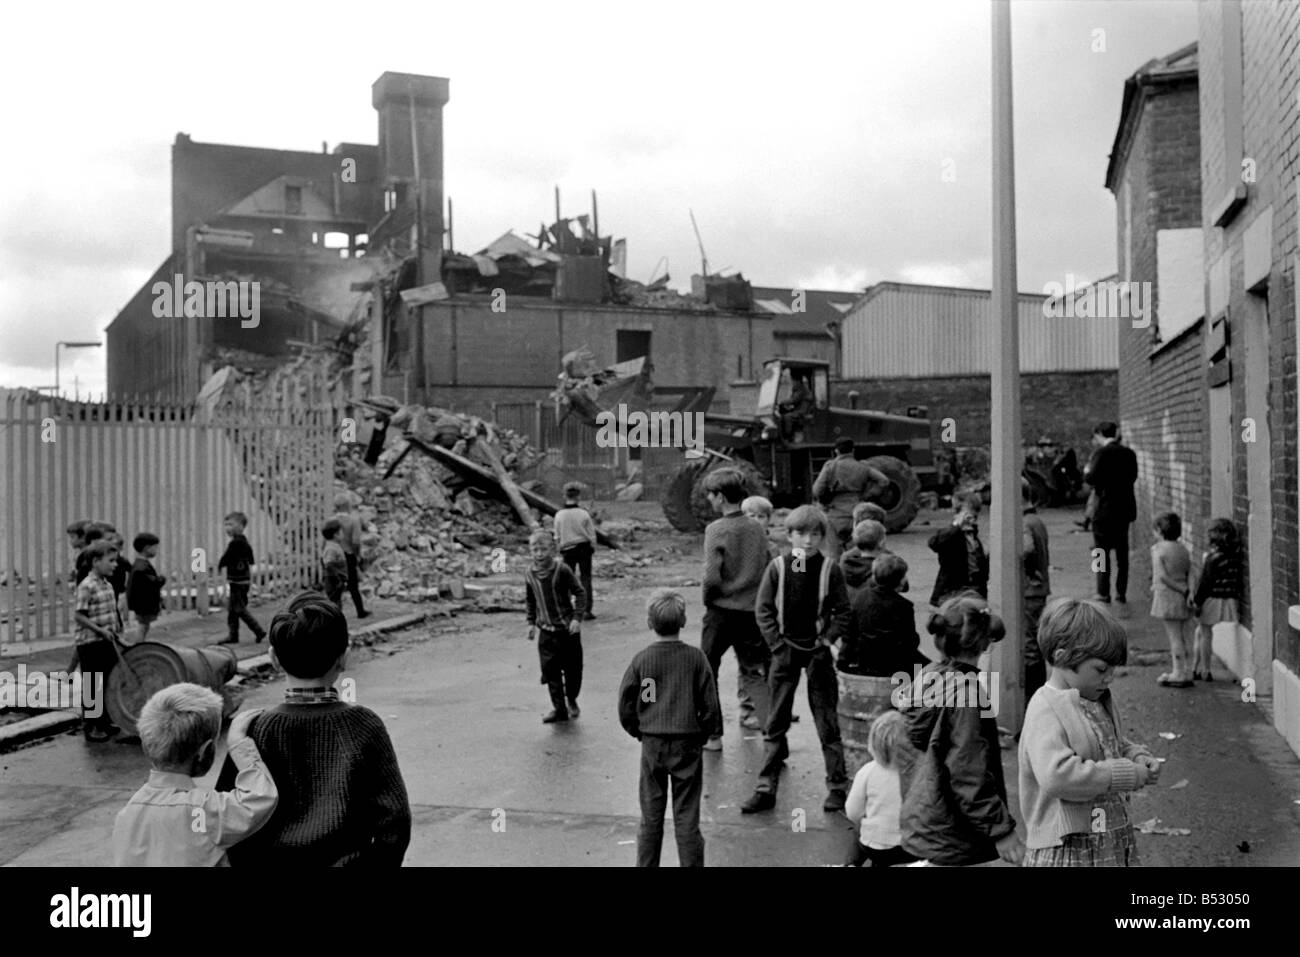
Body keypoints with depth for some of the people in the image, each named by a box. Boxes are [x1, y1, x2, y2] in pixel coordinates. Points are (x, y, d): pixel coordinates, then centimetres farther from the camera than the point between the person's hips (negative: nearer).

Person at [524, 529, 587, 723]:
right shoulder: (530, 575, -1)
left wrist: (577, 618, -16)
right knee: (550, 670, 0)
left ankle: (572, 701, 30)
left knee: (573, 667, 6)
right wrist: (531, 622, 9)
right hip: (546, 631, 3)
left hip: (567, 628, -3)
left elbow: (580, 593, -8)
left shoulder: (562, 570, -14)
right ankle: (558, 708, 10)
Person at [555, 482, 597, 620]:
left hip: (567, 550, 1)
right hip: (584, 547, -1)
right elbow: (591, 535, -4)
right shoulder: (584, 514, -11)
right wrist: (593, 547, 13)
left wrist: (560, 550, 16)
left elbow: (557, 536, 1)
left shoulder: (559, 515, -8)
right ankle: (587, 610, 4)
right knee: (585, 578, 6)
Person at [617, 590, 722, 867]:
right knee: (687, 817, 6)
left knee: (651, 816, 12)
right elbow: (710, 703, -5)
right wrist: (704, 733, 9)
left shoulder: (642, 659, -6)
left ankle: (646, 865, 19)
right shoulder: (695, 658, -8)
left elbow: (625, 704, -3)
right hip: (687, 743, -1)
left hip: (652, 744, 1)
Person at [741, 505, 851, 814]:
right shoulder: (777, 568, -1)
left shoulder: (829, 570, -3)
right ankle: (766, 789, 12)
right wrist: (777, 644, -6)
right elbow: (763, 609, 1)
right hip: (785, 649, 1)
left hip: (818, 650, -1)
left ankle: (837, 787, 15)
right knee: (775, 722, 6)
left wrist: (827, 641, -8)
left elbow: (843, 612, 2)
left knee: (827, 722, 3)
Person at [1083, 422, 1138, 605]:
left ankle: (1103, 594, 0)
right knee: (1122, 551, 13)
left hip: (1105, 509, -6)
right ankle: (1121, 592, 17)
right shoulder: (1129, 453, 6)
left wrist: (1087, 471, 2)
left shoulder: (1103, 452, -13)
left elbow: (1092, 478, -18)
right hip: (1125, 508, 6)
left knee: (1102, 551, 0)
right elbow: (1132, 476, 13)